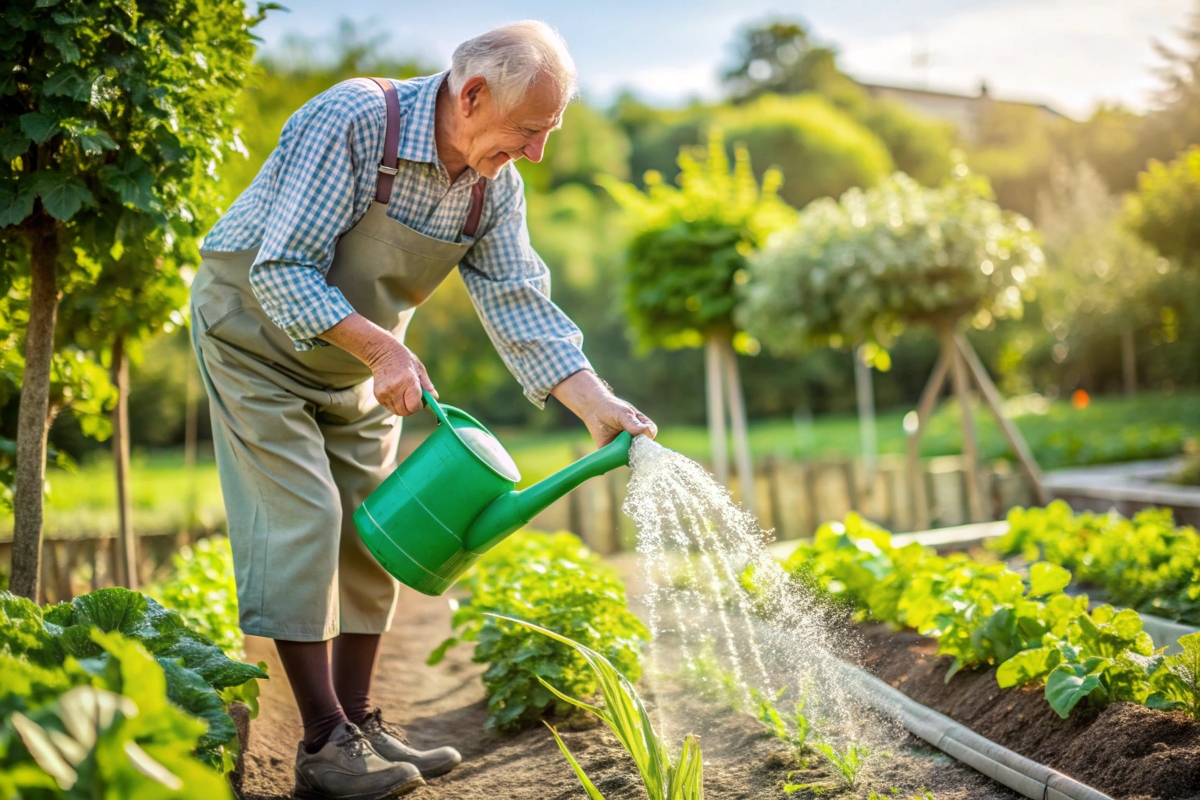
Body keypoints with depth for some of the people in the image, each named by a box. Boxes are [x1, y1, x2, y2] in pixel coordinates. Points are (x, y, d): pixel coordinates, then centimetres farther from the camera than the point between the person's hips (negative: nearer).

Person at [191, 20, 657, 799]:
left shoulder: (496, 186, -10)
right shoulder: (353, 120, -30)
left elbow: (521, 305, -11)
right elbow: (282, 273, -31)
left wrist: (598, 405, -23)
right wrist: (382, 349, -39)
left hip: (357, 357, 7)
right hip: (258, 331, -7)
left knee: (371, 524, 3)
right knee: (303, 518, -13)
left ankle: (358, 720, 13)